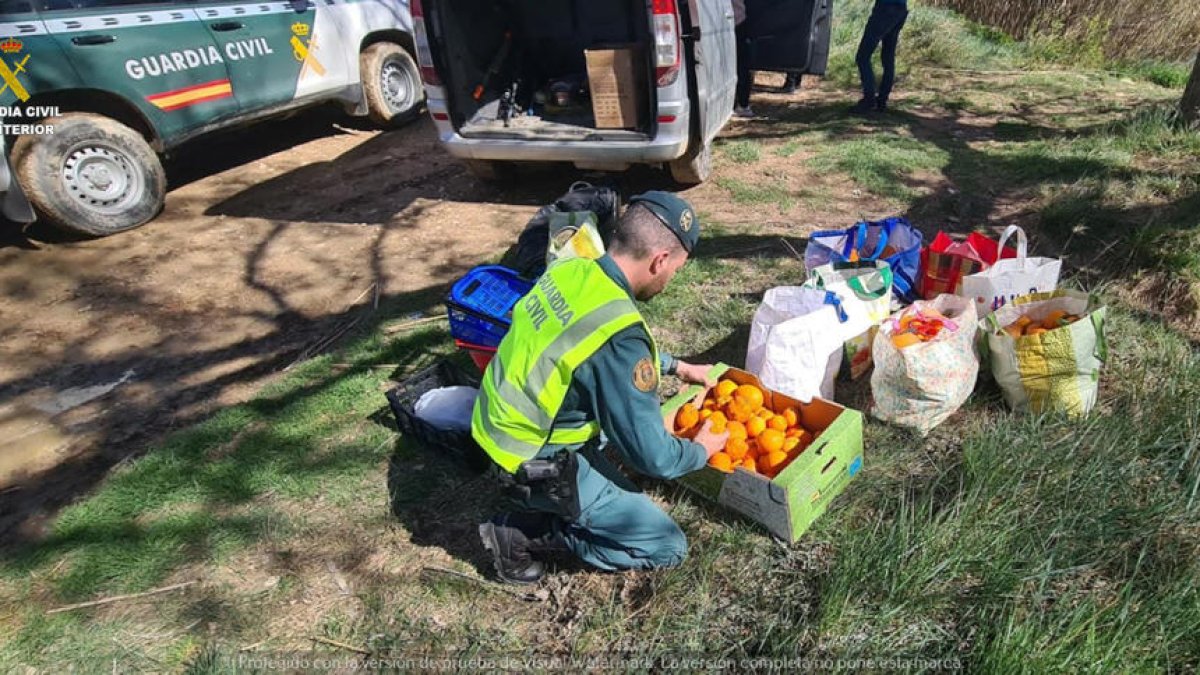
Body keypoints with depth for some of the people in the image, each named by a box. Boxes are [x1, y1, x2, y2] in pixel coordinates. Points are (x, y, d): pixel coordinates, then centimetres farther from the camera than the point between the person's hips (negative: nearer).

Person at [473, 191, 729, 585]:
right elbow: (653, 457, -20)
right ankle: (523, 536, 2)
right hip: (535, 464, -8)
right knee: (669, 547, 1)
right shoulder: (619, 338, -31)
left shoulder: (571, 270, -6)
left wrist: (674, 366, 20)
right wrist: (702, 450, 0)